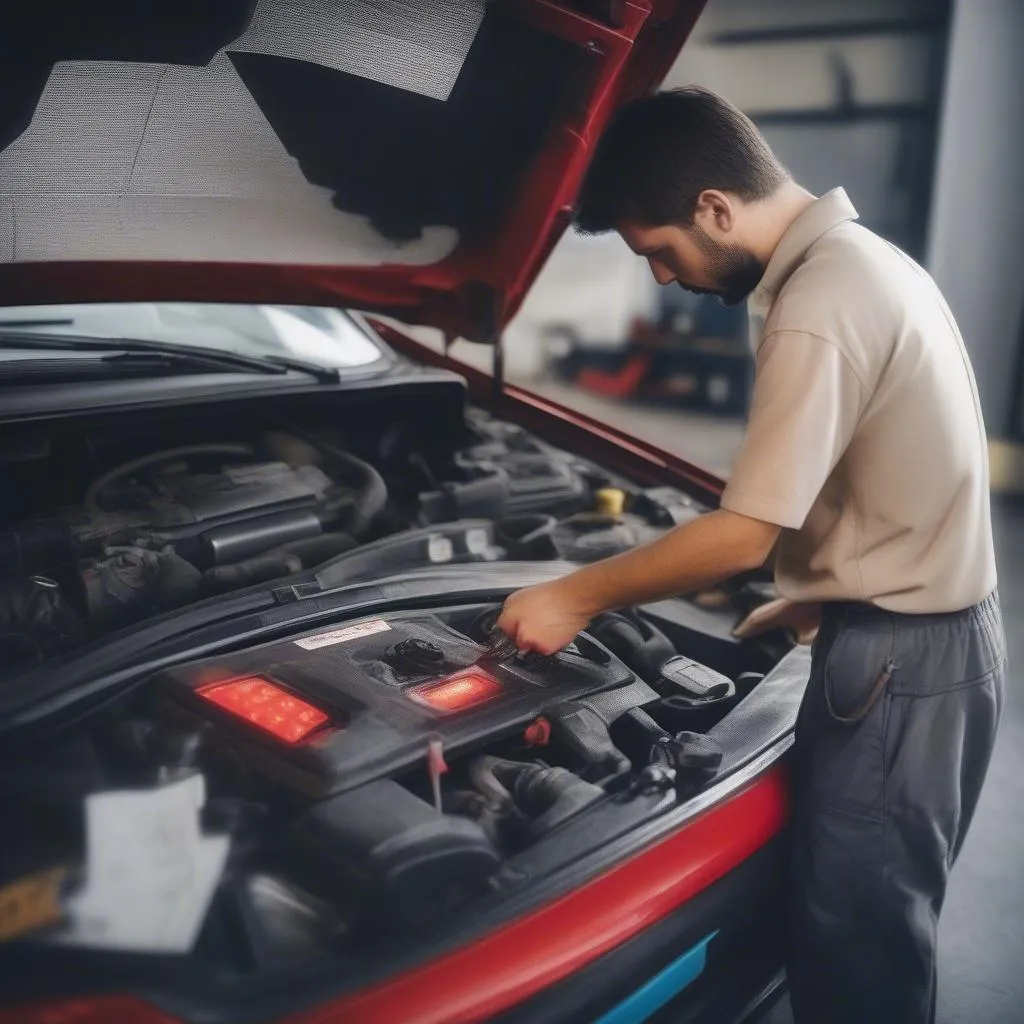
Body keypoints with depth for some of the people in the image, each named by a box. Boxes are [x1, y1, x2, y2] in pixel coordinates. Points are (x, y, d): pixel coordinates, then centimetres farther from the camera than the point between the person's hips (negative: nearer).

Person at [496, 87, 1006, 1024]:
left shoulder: (818, 310, -23)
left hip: (898, 658, -10)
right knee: (885, 913, 23)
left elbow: (744, 536, -22)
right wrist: (812, 600, 14)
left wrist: (577, 596, -10)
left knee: (850, 936, 6)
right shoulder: (866, 259, 9)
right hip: (941, 631, 10)